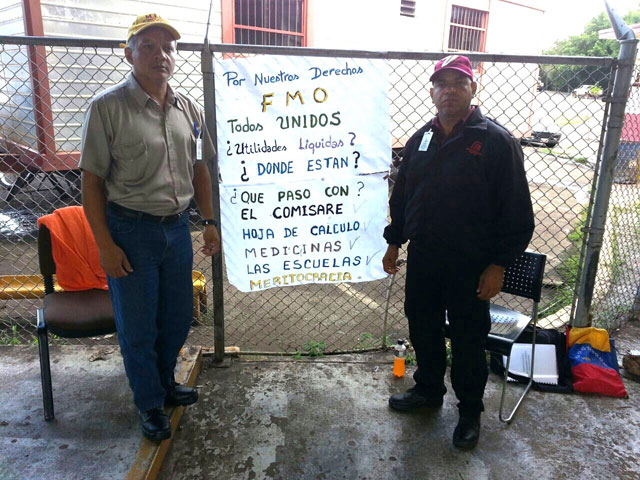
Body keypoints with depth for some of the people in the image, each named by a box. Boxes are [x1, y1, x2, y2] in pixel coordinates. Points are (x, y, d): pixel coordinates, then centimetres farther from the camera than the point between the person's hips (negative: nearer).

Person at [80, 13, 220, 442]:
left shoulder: (188, 109, 5)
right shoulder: (108, 108, -10)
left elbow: (199, 168, 14)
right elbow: (92, 181, -9)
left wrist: (210, 221, 10)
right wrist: (105, 244, -13)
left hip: (177, 227, 5)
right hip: (131, 231, -5)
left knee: (178, 317, 17)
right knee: (138, 327, 9)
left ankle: (165, 382, 43)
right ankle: (150, 403, 31)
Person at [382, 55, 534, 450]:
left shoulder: (496, 141, -9)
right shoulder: (420, 140, 8)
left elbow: (516, 210, -10)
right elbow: (402, 196, 16)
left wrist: (499, 264, -13)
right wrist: (394, 242, 15)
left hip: (470, 265, -5)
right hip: (422, 258, 6)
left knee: (468, 341, 8)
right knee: (423, 328, 18)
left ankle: (470, 411, 30)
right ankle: (428, 390, 41)